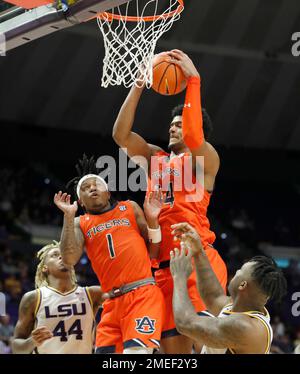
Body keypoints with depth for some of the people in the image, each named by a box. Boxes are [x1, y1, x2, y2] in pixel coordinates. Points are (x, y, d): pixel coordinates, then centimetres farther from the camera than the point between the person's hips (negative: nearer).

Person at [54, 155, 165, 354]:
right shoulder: (80, 224, 15)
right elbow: (69, 259, -5)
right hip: (113, 301, 3)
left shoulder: (130, 209, 13)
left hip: (143, 293, -3)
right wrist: (68, 216, -4)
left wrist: (153, 220, -3)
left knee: (136, 350, -22)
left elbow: (153, 253, 12)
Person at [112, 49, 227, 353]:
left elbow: (193, 136, -19)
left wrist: (193, 80, -17)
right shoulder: (156, 158, 20)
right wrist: (138, 85, 4)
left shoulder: (205, 159, 3)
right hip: (165, 267, 6)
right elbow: (121, 135, 9)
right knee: (172, 345, 3)